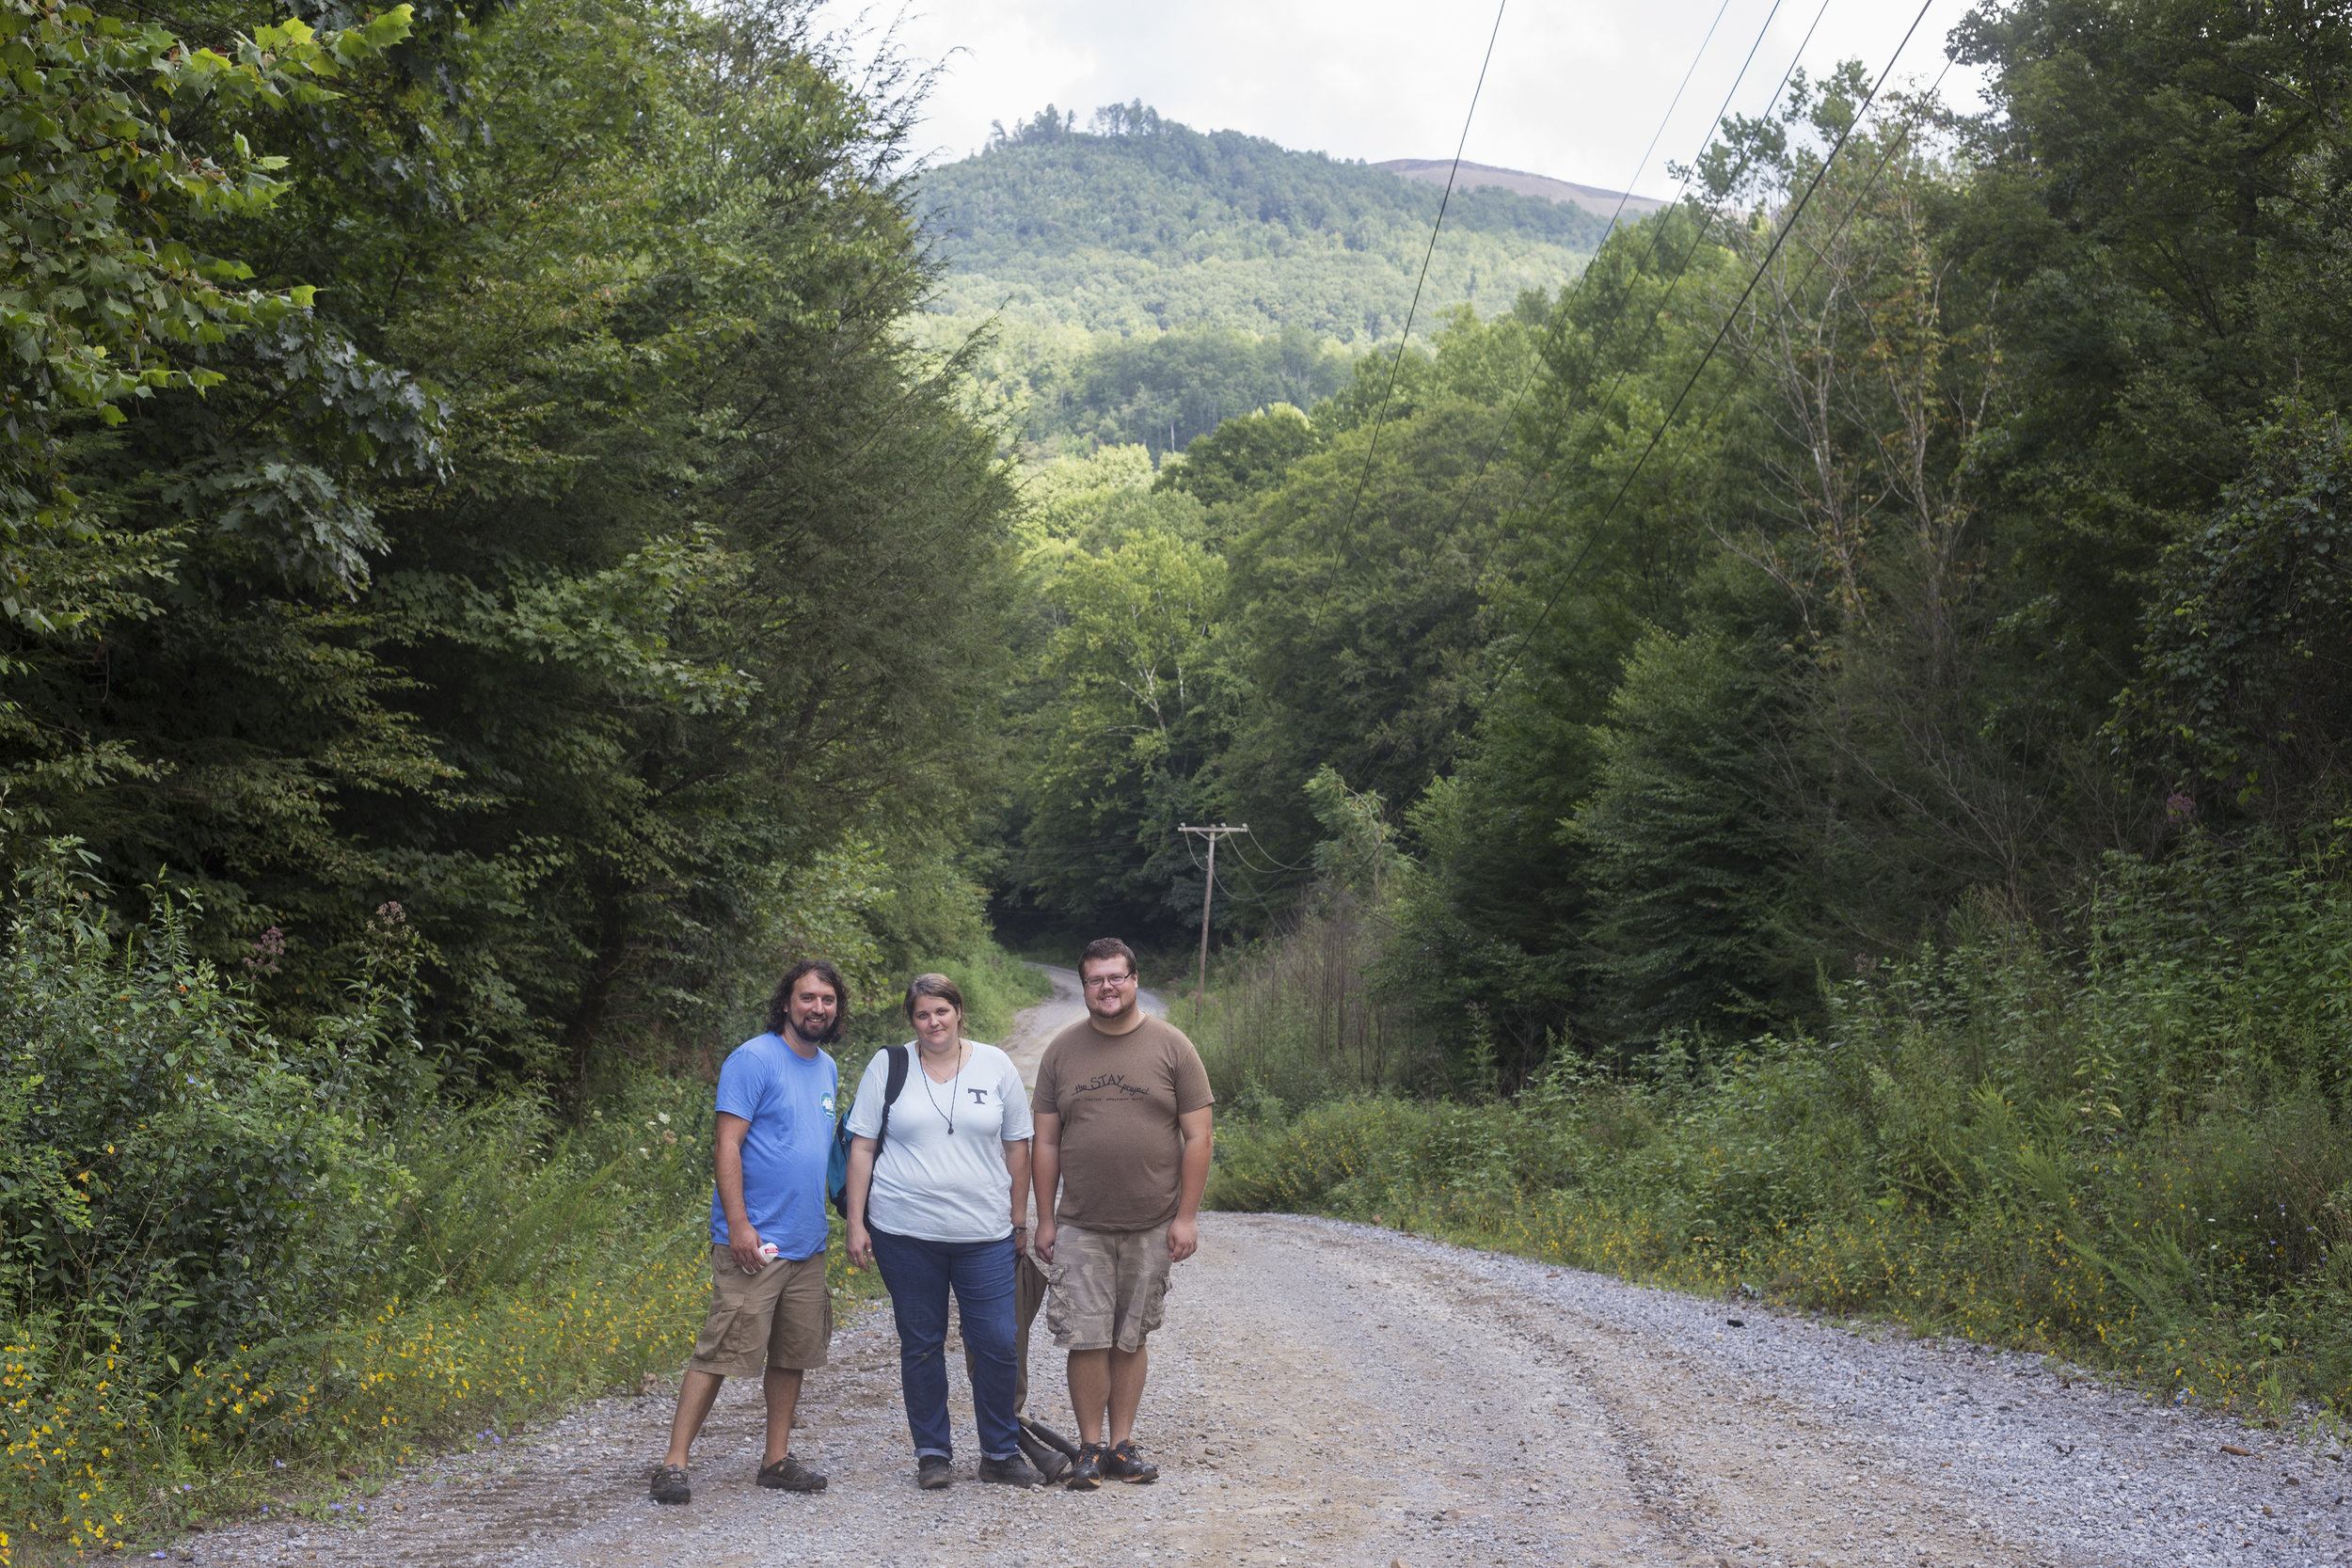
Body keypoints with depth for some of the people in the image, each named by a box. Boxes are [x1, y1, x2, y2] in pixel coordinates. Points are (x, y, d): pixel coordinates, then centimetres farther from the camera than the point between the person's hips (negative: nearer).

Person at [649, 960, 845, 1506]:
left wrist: (840, 1221, 20)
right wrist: (738, 1224, -20)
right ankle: (673, 1463, -3)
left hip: (806, 1243, 8)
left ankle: (777, 1460, 22)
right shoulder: (754, 1058, -10)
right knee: (719, 1352, -8)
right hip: (755, 1242, -8)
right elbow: (728, 1144, -14)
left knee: (792, 1355, 12)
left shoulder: (827, 1069, 14)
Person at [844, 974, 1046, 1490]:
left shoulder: (995, 1066, 5)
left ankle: (1001, 1453, 14)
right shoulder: (887, 1066, 3)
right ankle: (932, 1453, 20)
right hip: (905, 1232, 0)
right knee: (921, 1346, 7)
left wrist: (1019, 1220, 8)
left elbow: (1016, 1146, 10)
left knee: (996, 1344, -1)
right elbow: (862, 1147, 3)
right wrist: (856, 1224, -2)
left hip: (985, 1234, 1)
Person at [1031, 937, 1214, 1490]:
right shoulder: (1063, 1050, 4)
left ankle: (1122, 1444, 18)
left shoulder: (1171, 1046, -1)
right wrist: (1045, 1220, 3)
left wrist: (1186, 1217, -6)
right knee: (1087, 1339, -3)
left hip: (1152, 1226, 0)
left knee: (1130, 1339, 8)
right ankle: (1091, 1447, 9)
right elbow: (1046, 1142, 7)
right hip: (1080, 1227, 1)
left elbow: (1196, 1137, -1)